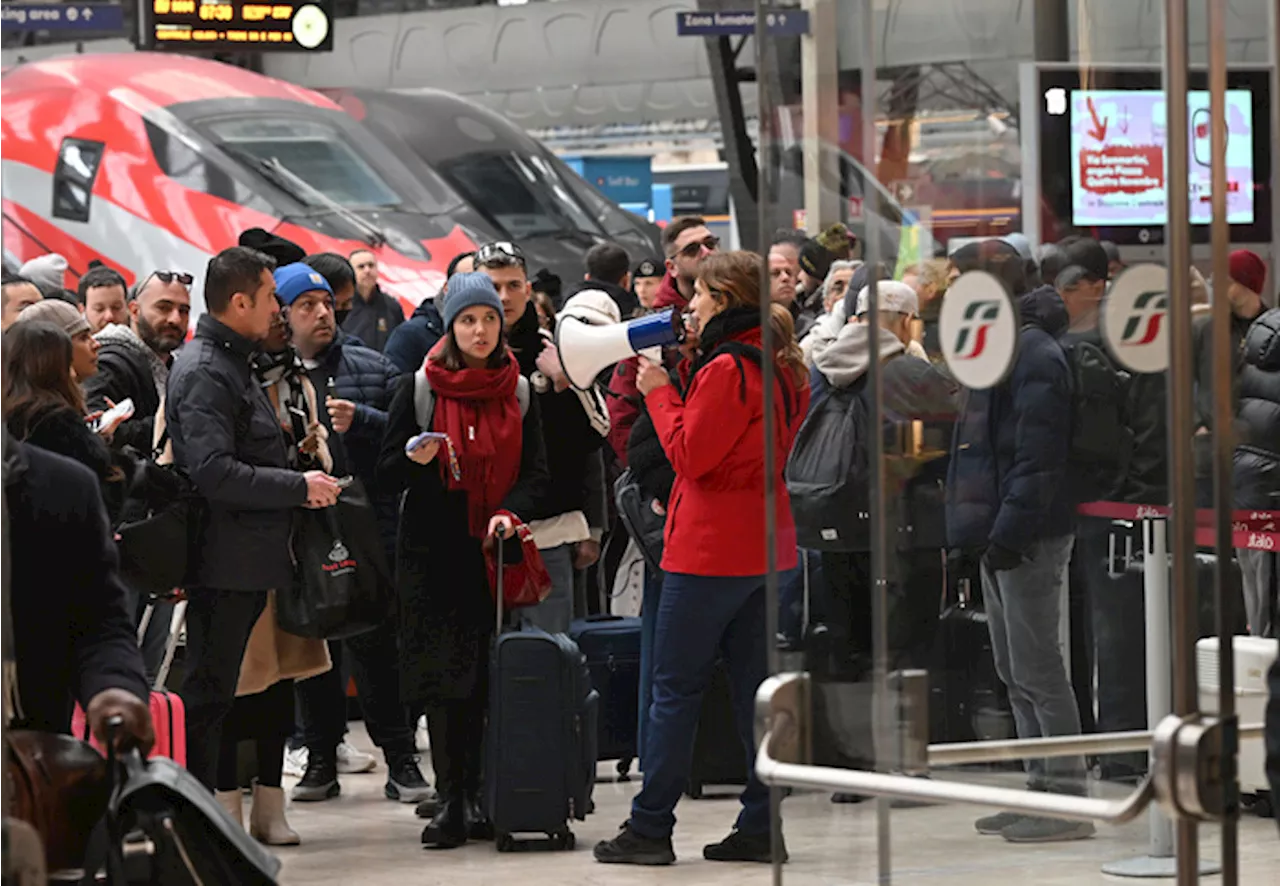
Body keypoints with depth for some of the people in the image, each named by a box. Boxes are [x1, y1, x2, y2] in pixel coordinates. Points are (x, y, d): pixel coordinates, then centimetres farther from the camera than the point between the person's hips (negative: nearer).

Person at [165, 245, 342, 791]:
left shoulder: (232, 363, 19)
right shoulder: (204, 373, -15)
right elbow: (215, 473, -25)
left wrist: (296, 484, 15)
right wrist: (299, 487, -18)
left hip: (247, 562, 10)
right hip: (225, 562, -10)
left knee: (215, 694, 13)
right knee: (209, 692, -6)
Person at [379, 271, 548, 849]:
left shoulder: (518, 392, 9)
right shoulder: (419, 388, 4)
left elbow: (536, 471, 8)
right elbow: (387, 471, 4)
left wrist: (510, 511, -11)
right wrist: (417, 460, -18)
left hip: (494, 551, 2)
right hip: (433, 551, -1)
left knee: (484, 676, -2)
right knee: (443, 676, -6)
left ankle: (472, 795, 2)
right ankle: (451, 798, -4)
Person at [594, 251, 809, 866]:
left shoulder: (726, 370, -16)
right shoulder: (780, 369, 11)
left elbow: (689, 454, -17)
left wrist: (659, 392, -6)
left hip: (710, 550, -8)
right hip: (763, 545, 8)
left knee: (675, 687, -2)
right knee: (755, 685, 9)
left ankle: (649, 828, 0)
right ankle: (760, 826, 7)